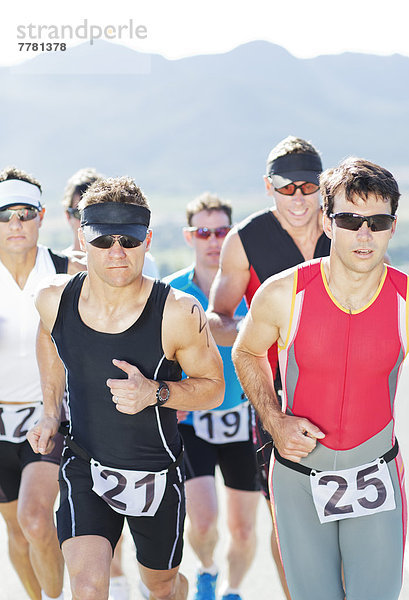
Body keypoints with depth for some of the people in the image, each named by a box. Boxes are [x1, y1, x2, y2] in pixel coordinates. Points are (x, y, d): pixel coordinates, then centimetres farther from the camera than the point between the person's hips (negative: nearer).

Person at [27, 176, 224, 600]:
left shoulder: (178, 313, -22)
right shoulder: (55, 300, -11)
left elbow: (214, 388, -8)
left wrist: (156, 393, -26)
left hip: (156, 474, -1)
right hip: (84, 468, 1)